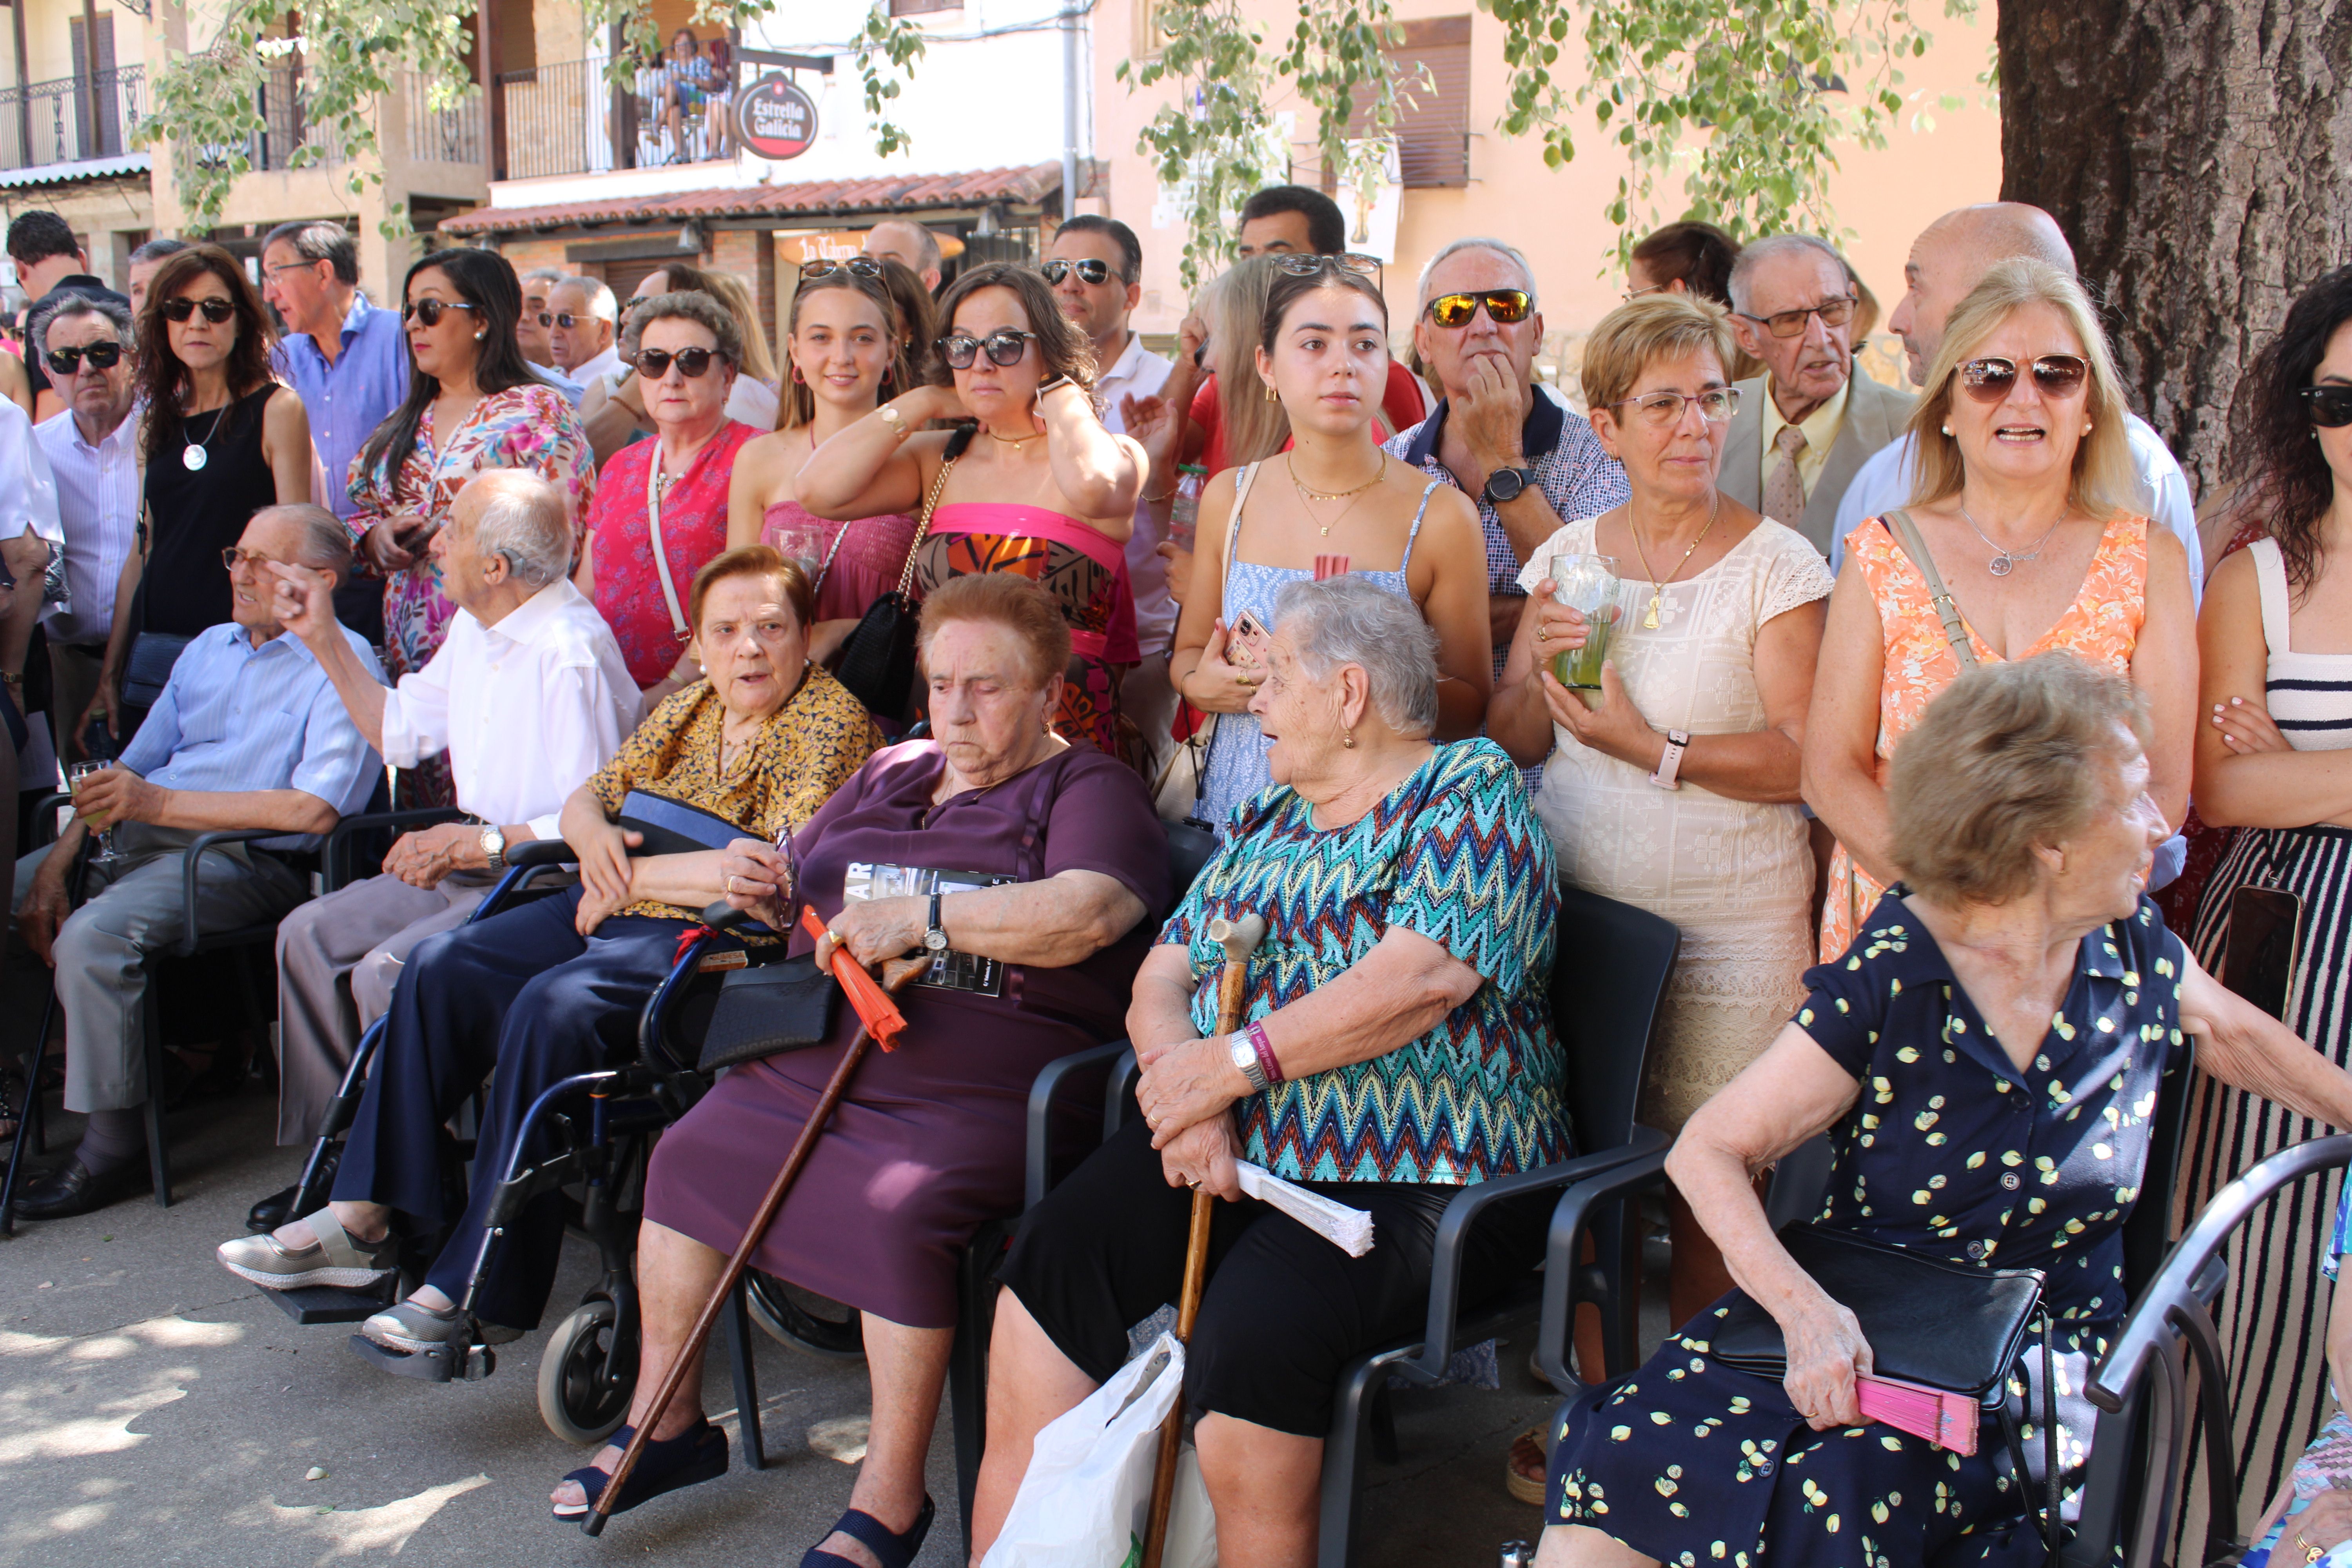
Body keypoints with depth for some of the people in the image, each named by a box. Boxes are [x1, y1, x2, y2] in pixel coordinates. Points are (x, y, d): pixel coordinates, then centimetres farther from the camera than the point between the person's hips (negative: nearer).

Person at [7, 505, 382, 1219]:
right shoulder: (210, 647, 21)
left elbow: (312, 810, -17)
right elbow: (132, 770, 19)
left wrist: (160, 803, -15)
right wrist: (59, 858, 2)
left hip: (245, 860, -8)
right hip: (136, 840, 8)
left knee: (92, 936, -28)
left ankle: (114, 1146, -15)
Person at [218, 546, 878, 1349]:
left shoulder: (831, 724, -9)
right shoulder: (689, 709, 15)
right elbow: (587, 796, 23)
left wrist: (635, 876, -12)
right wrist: (594, 834, -4)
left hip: (717, 939, -9)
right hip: (610, 911, 9)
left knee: (553, 1004, -31)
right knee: (442, 966, -6)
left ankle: (485, 1288, -24)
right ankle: (364, 1220, -4)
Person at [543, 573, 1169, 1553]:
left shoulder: (1089, 790, 1)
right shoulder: (891, 774, 23)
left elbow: (1085, 914, -20)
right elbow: (810, 900, 31)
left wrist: (924, 913, -24)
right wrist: (766, 891, 6)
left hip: (973, 1093, -7)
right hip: (818, 1057, 7)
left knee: (897, 1212, -31)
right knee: (686, 1156, -6)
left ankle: (890, 1497, -14)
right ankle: (666, 1421, 12)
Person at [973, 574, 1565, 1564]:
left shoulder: (1474, 793, -3)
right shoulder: (1268, 822, 19)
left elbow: (1416, 980, -18)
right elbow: (1163, 979, 12)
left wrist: (1228, 1062, -17)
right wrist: (1183, 1089, -9)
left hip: (1412, 1184, -6)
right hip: (1230, 1149, 7)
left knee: (1249, 1333, -31)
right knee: (1048, 1262, -16)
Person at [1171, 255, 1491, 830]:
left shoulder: (1441, 517, -2)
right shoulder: (1227, 498, 7)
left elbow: (1471, 705, 1)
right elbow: (1188, 650, 18)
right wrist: (1202, 684, -5)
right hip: (1238, 814, 2)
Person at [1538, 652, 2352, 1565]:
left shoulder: (2133, 950, 1)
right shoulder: (1889, 977, -13)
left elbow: (2232, 1031, 26)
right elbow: (1709, 1151, -14)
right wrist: (1804, 1306, -29)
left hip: (2035, 1362, 2)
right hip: (1850, 1326, -2)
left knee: (1827, 1493, -30)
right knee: (1623, 1463, -28)